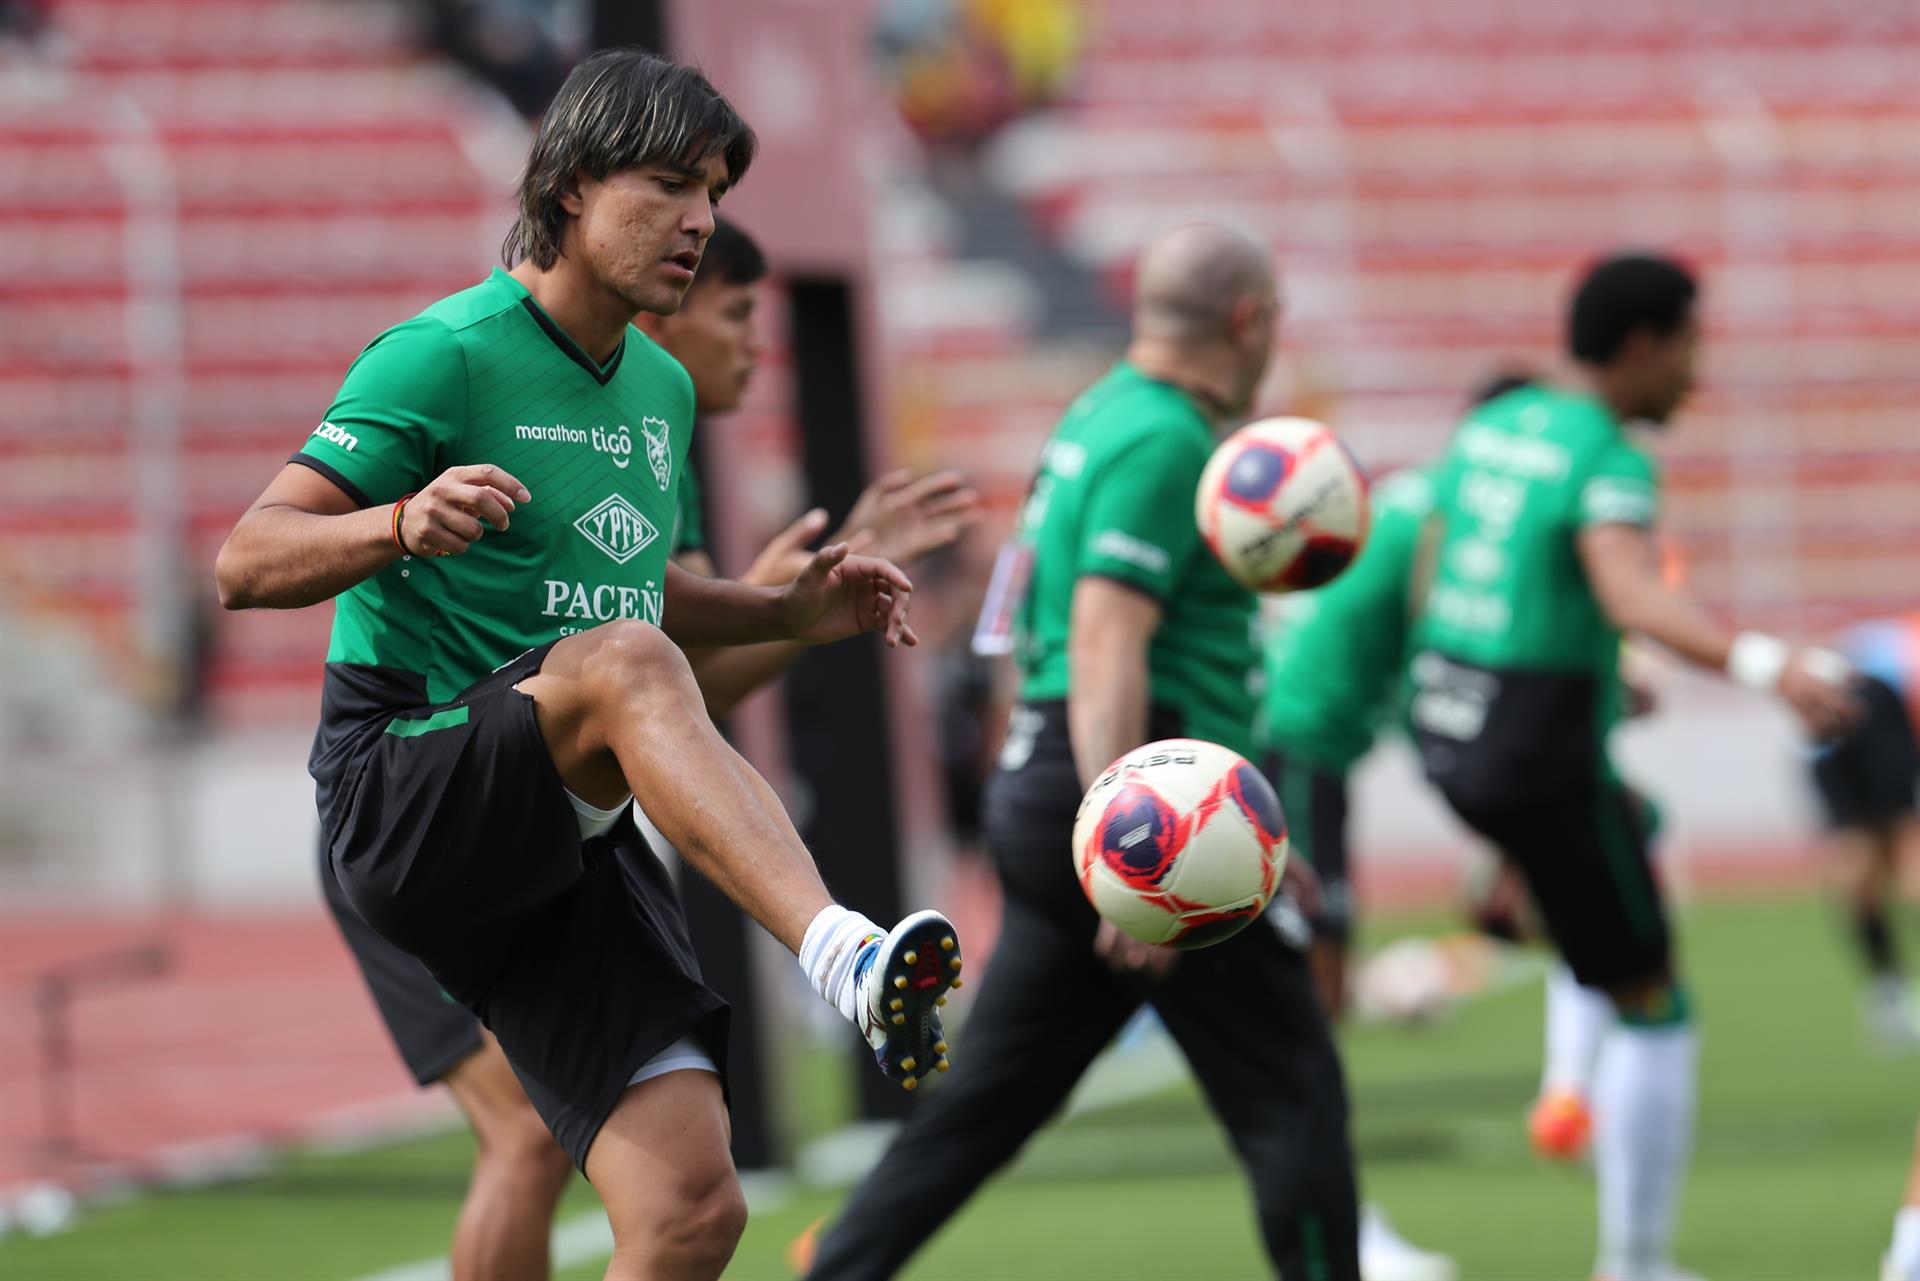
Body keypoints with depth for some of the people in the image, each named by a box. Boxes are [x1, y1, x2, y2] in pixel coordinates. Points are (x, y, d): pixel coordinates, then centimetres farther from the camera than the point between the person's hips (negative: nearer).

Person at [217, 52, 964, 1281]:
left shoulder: (661, 390, 17)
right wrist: (402, 524, -31)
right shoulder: (448, 356, -7)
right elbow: (247, 564, -12)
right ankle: (840, 952, -58)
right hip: (406, 798, -7)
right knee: (626, 665, -38)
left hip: (574, 838, 7)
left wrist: (788, 612, 15)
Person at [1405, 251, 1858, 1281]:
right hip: (1544, 764, -8)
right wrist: (1766, 666, -54)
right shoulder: (1609, 462, -19)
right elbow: (1636, 596, -38)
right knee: (1655, 1007, 6)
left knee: (1635, 826, 37)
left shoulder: (1490, 426, 6)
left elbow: (1432, 585, 16)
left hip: (1448, 732, 8)